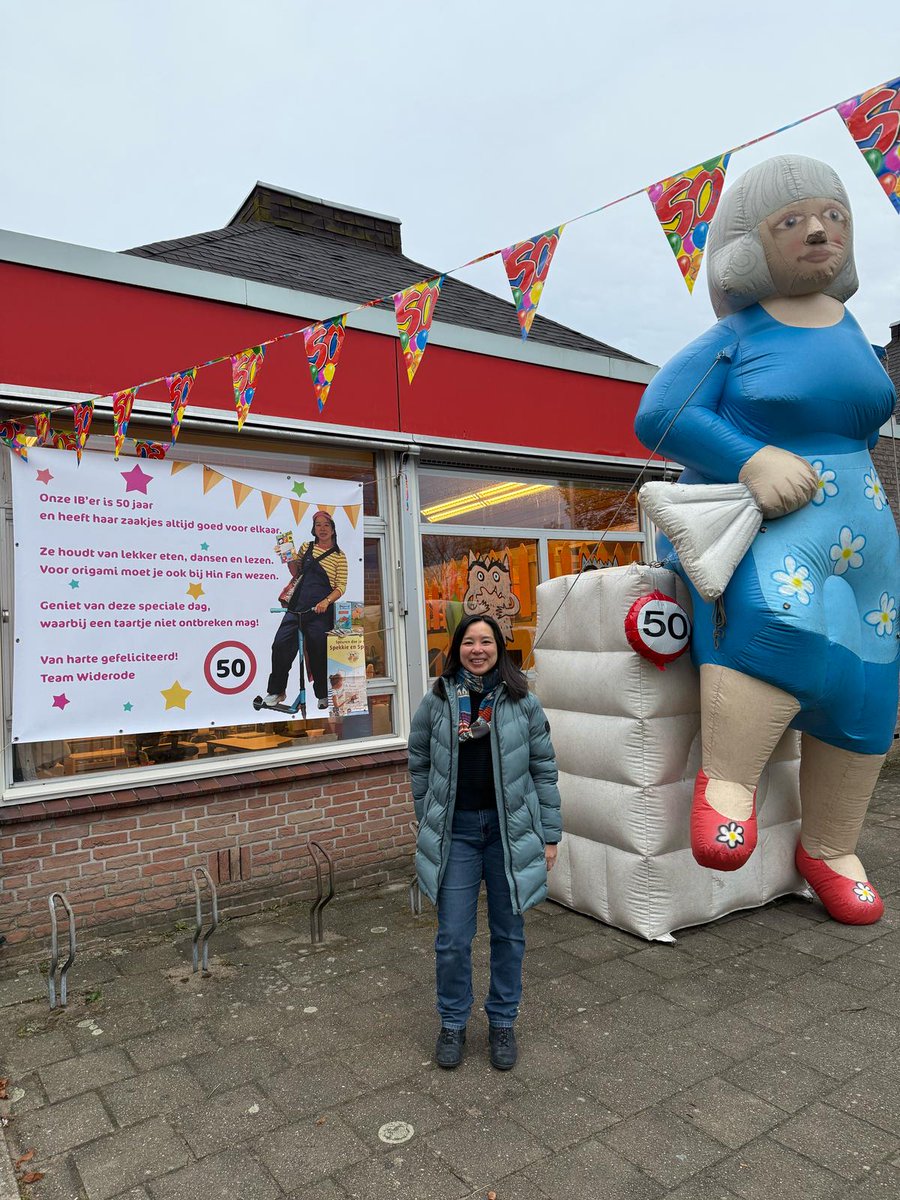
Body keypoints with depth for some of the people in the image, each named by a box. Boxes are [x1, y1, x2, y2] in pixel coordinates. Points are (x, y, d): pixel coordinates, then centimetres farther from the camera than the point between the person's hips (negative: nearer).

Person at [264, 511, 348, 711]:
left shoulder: (338, 556, 1)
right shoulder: (306, 547, 12)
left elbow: (341, 586, -3)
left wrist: (326, 601, -18)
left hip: (320, 610, -3)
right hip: (296, 605, 4)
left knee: (318, 653, 2)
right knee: (280, 645, -3)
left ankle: (323, 695, 21)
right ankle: (276, 691, 12)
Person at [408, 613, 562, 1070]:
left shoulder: (522, 702, -2)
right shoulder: (437, 701, 0)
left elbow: (544, 769, 2)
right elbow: (418, 764, 10)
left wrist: (549, 835, 1)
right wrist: (428, 822, 8)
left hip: (509, 829, 0)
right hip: (455, 830, 0)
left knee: (508, 932, 13)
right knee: (452, 938, 5)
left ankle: (502, 1022, 34)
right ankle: (452, 1024, 29)